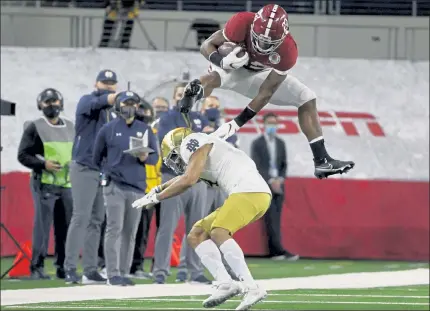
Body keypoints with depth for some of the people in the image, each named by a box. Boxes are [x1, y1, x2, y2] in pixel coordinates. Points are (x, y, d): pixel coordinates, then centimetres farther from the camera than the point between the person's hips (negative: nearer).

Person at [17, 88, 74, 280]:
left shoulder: (70, 127, 16)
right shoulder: (34, 127, 1)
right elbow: (23, 155, -3)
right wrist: (43, 164, -17)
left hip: (67, 184, 5)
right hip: (44, 183, -5)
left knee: (66, 226, 5)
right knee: (42, 225, -8)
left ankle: (63, 267, 13)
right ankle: (37, 267, -5)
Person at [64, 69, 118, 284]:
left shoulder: (112, 114, 17)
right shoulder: (86, 101, -3)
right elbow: (97, 102, -27)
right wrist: (117, 96, -45)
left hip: (104, 170, 7)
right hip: (84, 168, -7)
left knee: (96, 221, 7)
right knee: (81, 217, -13)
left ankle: (90, 270, 9)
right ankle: (70, 269, -15)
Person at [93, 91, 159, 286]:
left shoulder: (145, 130, 11)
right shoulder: (108, 129, 5)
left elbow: (155, 157, 11)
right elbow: (97, 158, 14)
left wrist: (145, 158, -9)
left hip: (137, 187, 3)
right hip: (115, 187, -3)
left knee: (130, 232, 4)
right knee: (115, 229, -10)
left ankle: (124, 273, 9)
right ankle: (113, 274, -11)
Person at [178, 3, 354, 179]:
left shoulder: (287, 51, -29)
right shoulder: (242, 24, -36)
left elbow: (265, 93, -25)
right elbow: (207, 46, -25)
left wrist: (237, 123, -29)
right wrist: (222, 61, -48)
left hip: (260, 74, 2)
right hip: (232, 68, -2)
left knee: (307, 99, -5)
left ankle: (322, 161, -2)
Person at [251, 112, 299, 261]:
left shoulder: (281, 143, 14)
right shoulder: (257, 143, -1)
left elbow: (284, 165, 14)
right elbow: (257, 166, -7)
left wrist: (280, 180, -4)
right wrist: (270, 181, -15)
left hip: (278, 185, 5)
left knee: (276, 219, 1)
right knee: (271, 219, -12)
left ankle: (274, 251, 1)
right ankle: (280, 250, -20)